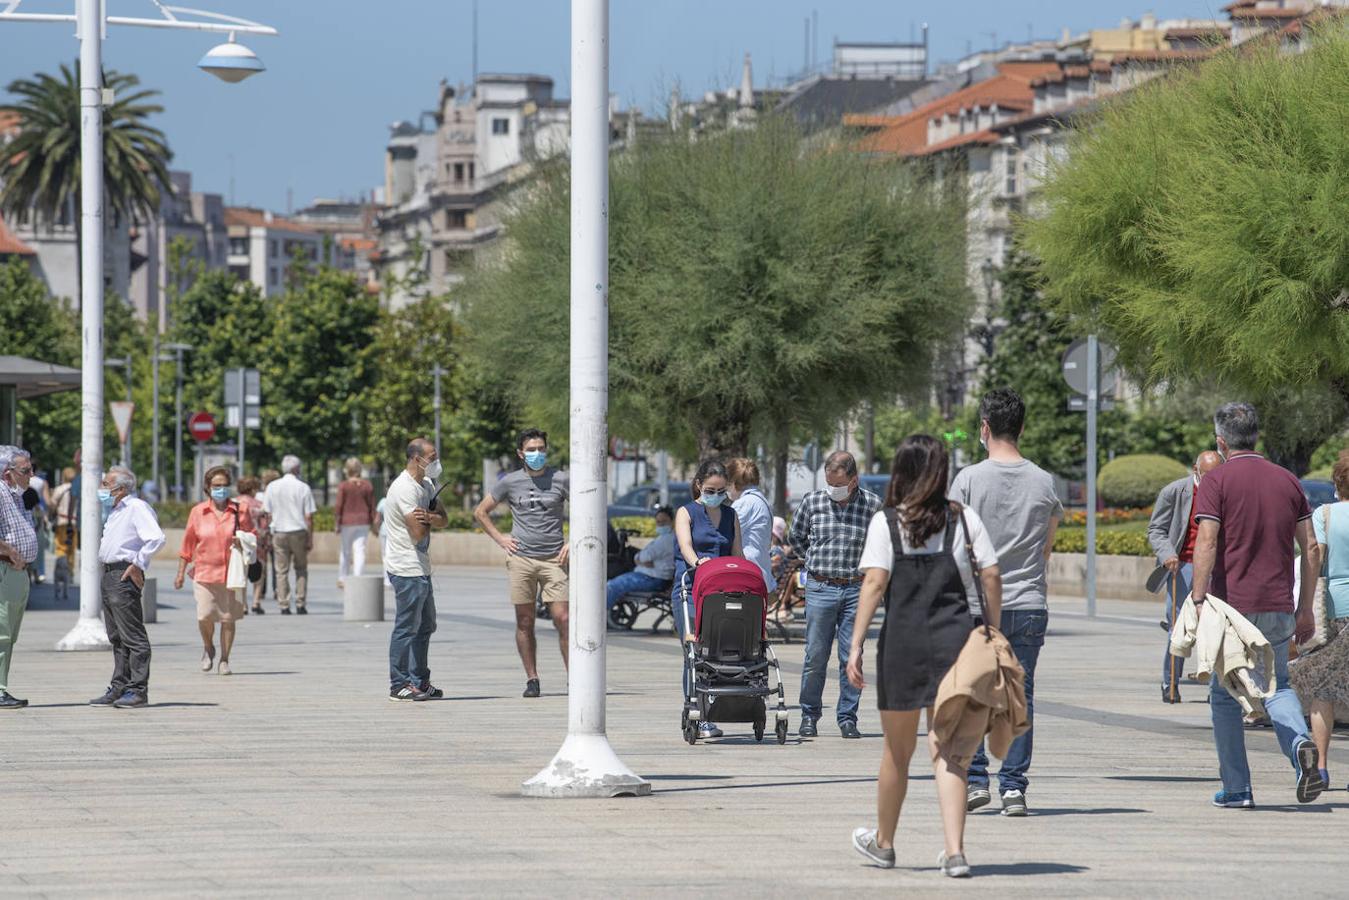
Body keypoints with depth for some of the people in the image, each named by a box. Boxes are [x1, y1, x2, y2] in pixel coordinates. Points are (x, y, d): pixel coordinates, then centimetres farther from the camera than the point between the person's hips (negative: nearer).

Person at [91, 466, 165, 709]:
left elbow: (156, 538, -24)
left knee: (133, 637, -8)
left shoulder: (137, 508, -11)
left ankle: (138, 690, -8)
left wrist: (138, 565, -18)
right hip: (109, 575, 11)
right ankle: (118, 688, 17)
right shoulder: (115, 511, 19)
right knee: (117, 638, 13)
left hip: (124, 575, -11)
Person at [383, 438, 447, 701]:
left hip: (421, 568, 10)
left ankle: (420, 682, 22)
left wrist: (428, 517, -15)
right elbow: (419, 533, -21)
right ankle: (398, 685, -2)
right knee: (407, 627, -6)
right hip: (407, 568, -10)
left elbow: (443, 520, 7)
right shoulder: (405, 489, -18)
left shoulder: (426, 485, 14)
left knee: (425, 626, 15)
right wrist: (430, 520, 1)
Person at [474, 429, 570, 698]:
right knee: (525, 622, 2)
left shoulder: (560, 480, 4)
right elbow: (480, 512, 17)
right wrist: (500, 539, 7)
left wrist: (573, 544, 1)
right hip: (521, 558, 1)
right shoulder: (510, 482, 7)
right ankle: (531, 679, 9)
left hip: (553, 559, -1)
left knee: (562, 618, -9)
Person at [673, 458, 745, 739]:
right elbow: (685, 544, -14)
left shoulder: (731, 517, 18)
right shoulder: (686, 513, 4)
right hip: (689, 589, -4)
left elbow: (737, 555, 18)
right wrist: (697, 562, -35)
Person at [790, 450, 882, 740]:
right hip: (820, 588, 1)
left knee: (851, 657, 0)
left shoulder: (872, 505, -1)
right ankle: (809, 714, 12)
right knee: (816, 656, 0)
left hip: (857, 589, -1)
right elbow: (797, 537, 19)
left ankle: (848, 718, 8)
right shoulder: (813, 501, 3)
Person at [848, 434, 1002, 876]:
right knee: (947, 749, 0)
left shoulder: (886, 522, -2)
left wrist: (856, 645, -11)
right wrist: (992, 632, 11)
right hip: (956, 640, 1)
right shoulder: (964, 519, 4)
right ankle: (954, 851, -12)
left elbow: (874, 583, -10)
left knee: (897, 749, 15)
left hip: (903, 641, -1)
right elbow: (991, 577, 1)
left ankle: (883, 842, 32)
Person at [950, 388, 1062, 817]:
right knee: (1020, 697, 6)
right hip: (1031, 605, 2)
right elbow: (1048, 546, 12)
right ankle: (1014, 788, 3)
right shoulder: (1044, 483, 3)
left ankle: (975, 779, 3)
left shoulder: (968, 479, -5)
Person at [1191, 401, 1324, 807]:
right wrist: (1305, 609, 14)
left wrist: (1198, 601, -18)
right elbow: (1310, 549, 8)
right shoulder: (1287, 481, 9)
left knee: (1225, 696, 9)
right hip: (1278, 607, 4)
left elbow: (1206, 542, -17)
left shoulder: (1217, 481, -5)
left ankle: (1236, 788, 8)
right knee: (1277, 686, 17)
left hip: (1231, 605, -4)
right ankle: (1300, 744, -13)